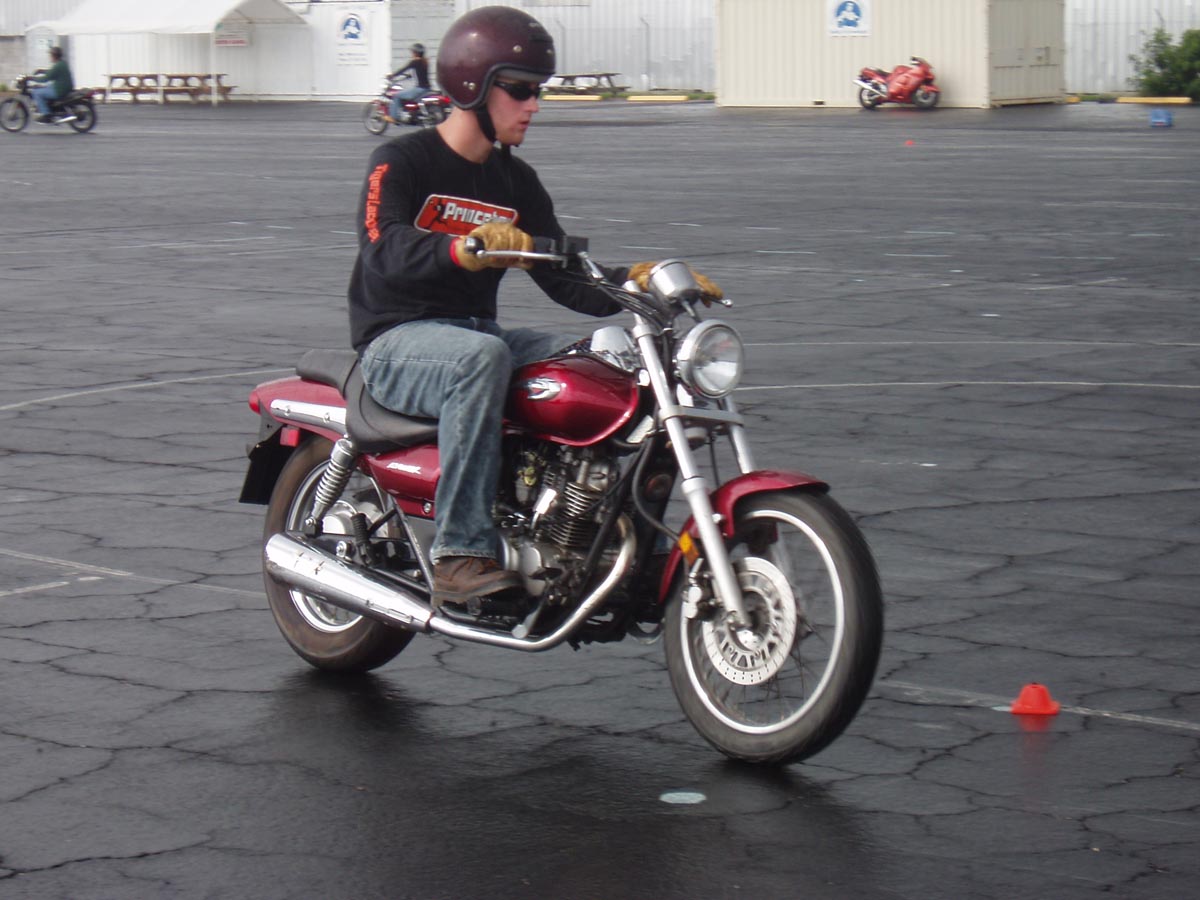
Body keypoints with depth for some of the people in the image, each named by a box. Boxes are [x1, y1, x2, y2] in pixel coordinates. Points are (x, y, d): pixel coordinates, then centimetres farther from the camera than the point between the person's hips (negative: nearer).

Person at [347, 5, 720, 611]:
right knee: (482, 357, -40)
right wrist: (465, 249, -45)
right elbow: (385, 250, -26)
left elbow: (564, 279, 11)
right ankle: (458, 553, -41)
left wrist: (639, 281, -8)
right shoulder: (401, 163, -6)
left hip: (479, 332, 7)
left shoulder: (516, 181, 15)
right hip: (398, 341, -7)